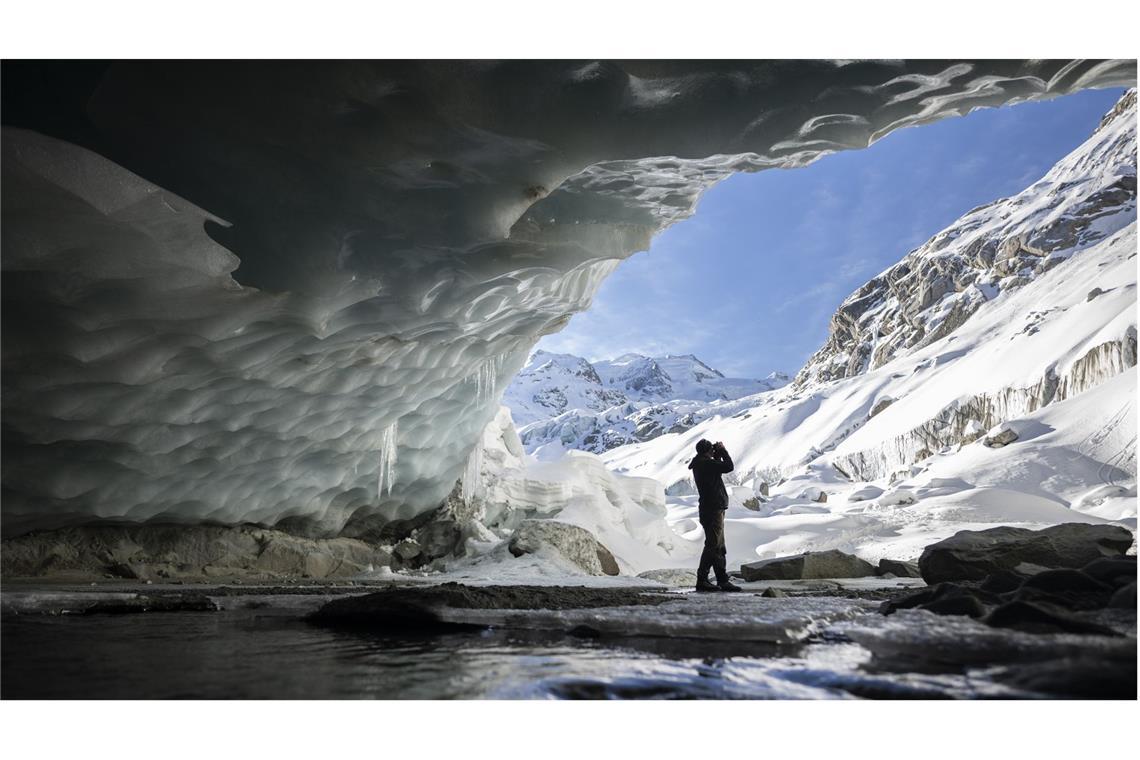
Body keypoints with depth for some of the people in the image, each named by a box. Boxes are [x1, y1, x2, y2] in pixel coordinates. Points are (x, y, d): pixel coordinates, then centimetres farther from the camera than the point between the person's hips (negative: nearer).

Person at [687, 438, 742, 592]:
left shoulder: (700, 464, 14)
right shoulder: (706, 463, -16)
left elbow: (720, 467, 26)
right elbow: (728, 467, -17)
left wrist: (717, 455, 15)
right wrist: (722, 450, -5)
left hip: (714, 509, 11)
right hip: (713, 509, -11)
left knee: (719, 547, 13)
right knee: (713, 546, -9)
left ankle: (723, 580, 18)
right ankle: (702, 580, -7)